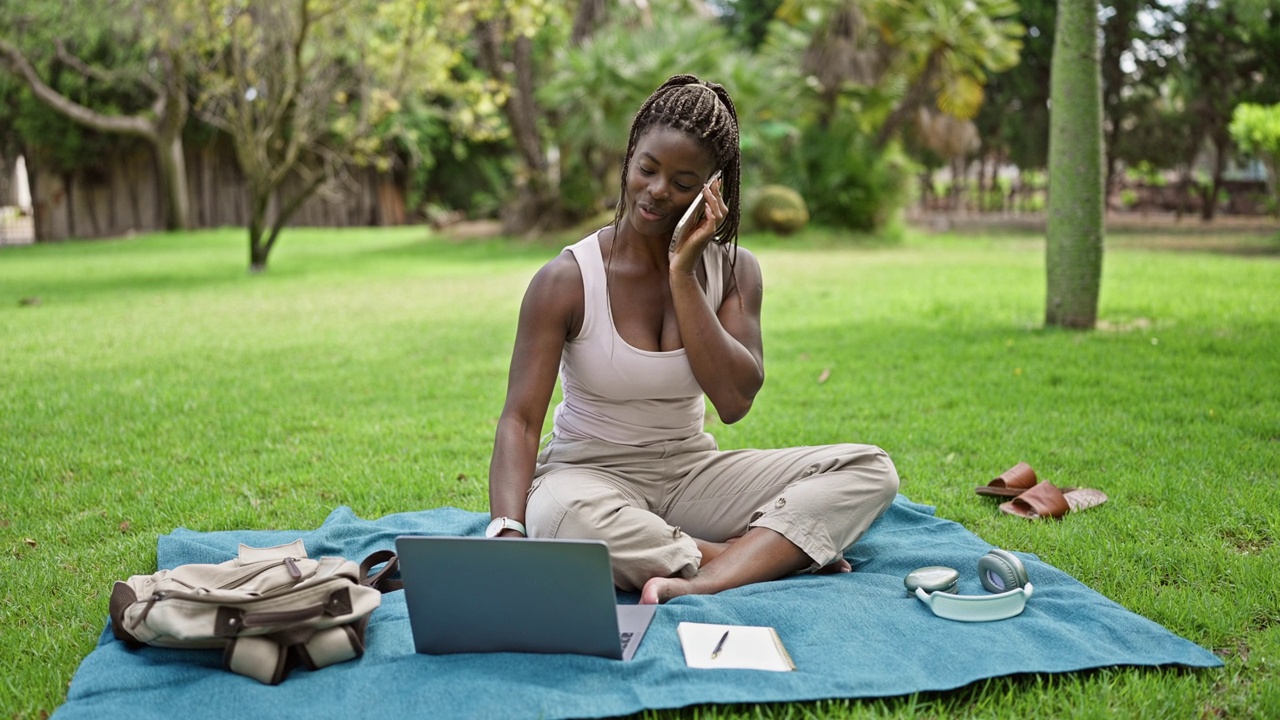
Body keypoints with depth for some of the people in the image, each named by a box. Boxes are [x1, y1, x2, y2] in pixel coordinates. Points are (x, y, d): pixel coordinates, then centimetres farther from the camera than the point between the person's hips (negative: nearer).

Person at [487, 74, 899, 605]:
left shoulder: (732, 269, -1)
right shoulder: (566, 281, -11)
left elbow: (735, 401, -14)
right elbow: (520, 419, -18)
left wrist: (682, 275, -17)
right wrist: (507, 532, -35)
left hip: (692, 471, 4)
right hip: (592, 473, -3)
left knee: (869, 470, -15)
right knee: (560, 514, -41)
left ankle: (699, 586, -33)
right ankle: (768, 555, -21)